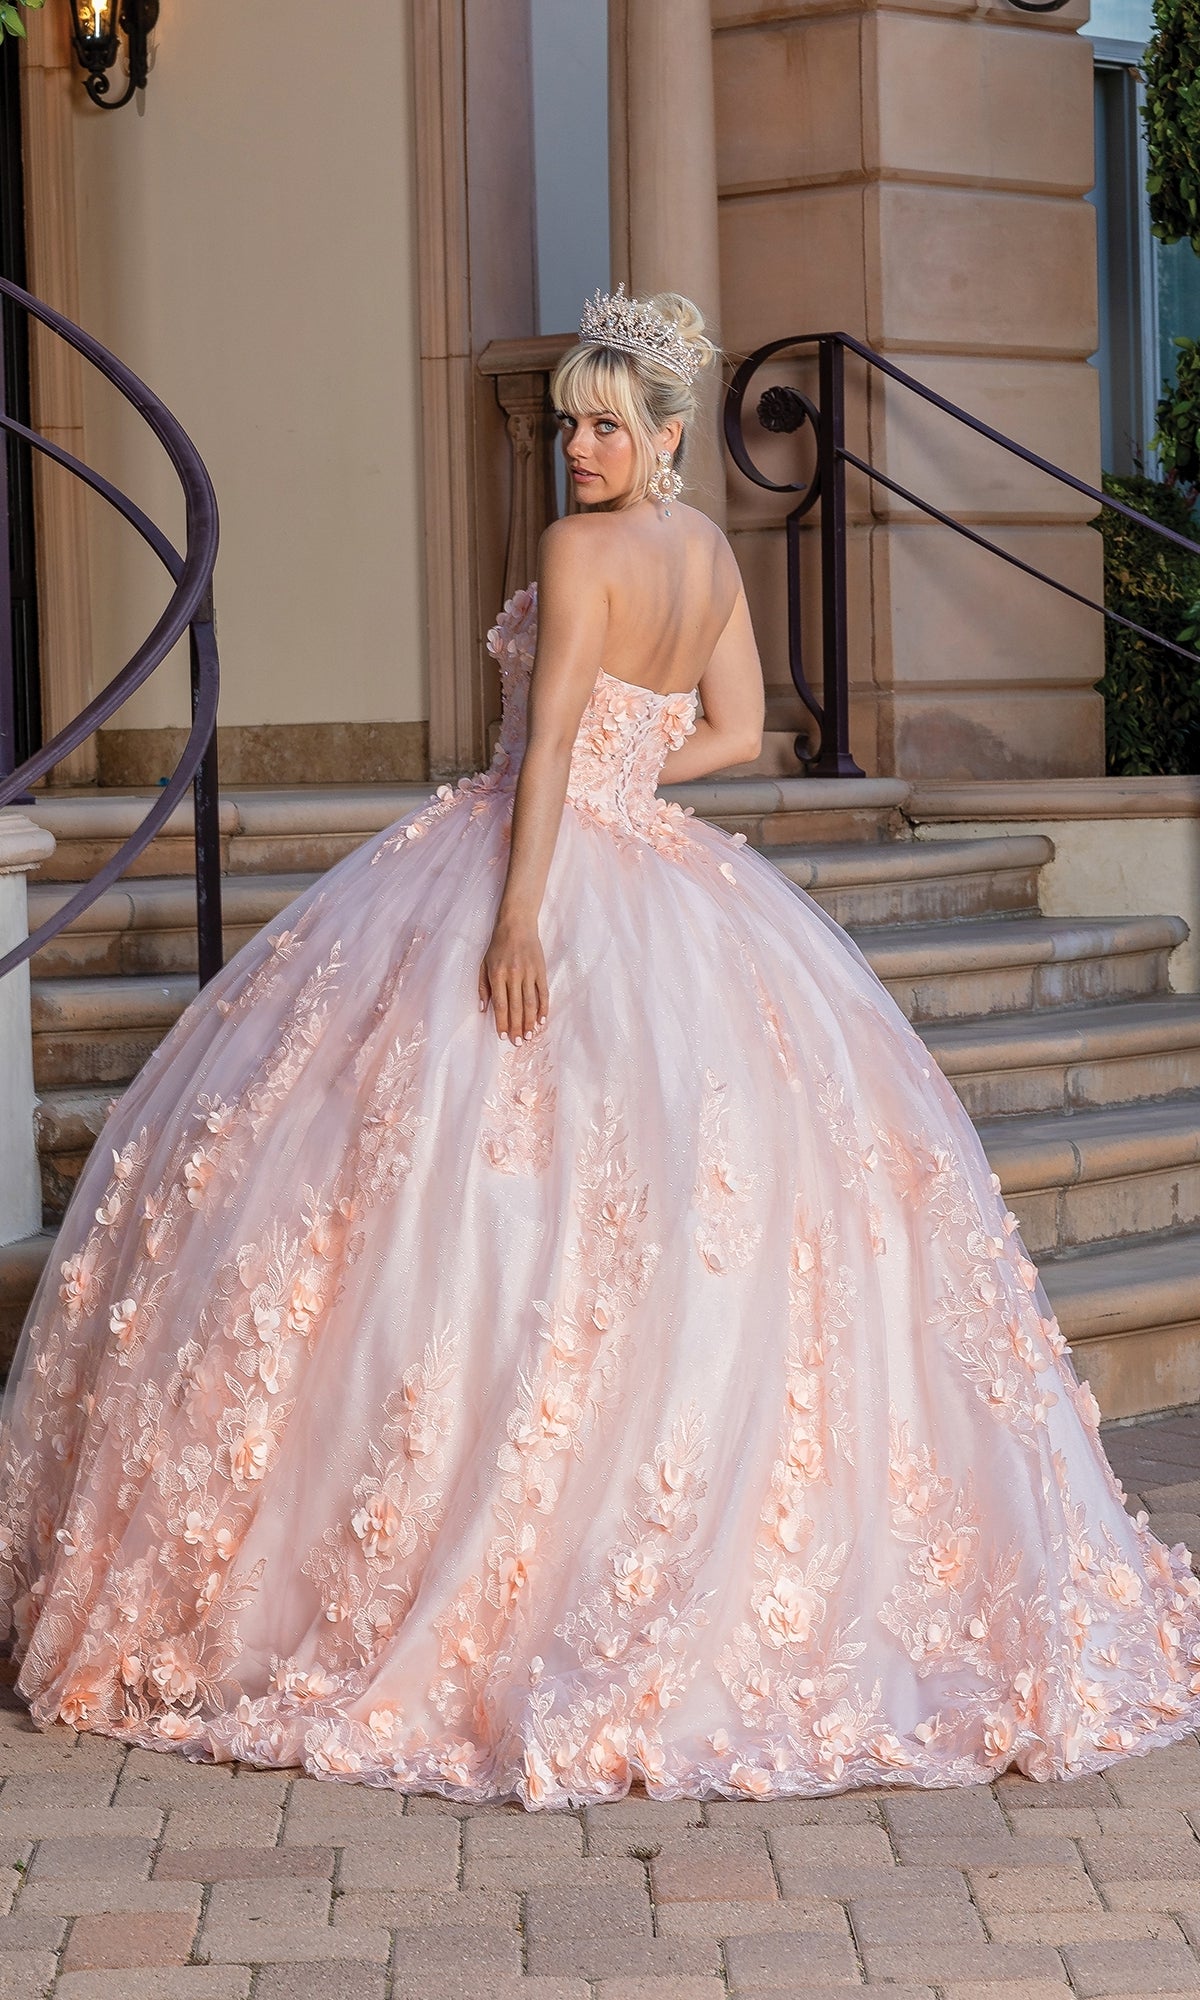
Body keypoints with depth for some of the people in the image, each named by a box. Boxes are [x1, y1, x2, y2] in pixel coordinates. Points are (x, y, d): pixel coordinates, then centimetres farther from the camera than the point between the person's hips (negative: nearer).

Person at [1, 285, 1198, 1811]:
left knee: (486, 1195, -4)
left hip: (545, 876, -8)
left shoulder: (582, 550, -12)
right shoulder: (713, 553, 10)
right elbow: (736, 733, 15)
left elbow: (551, 740, -20)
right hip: (660, 884, 8)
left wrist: (521, 911, -25)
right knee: (696, 1215, 9)